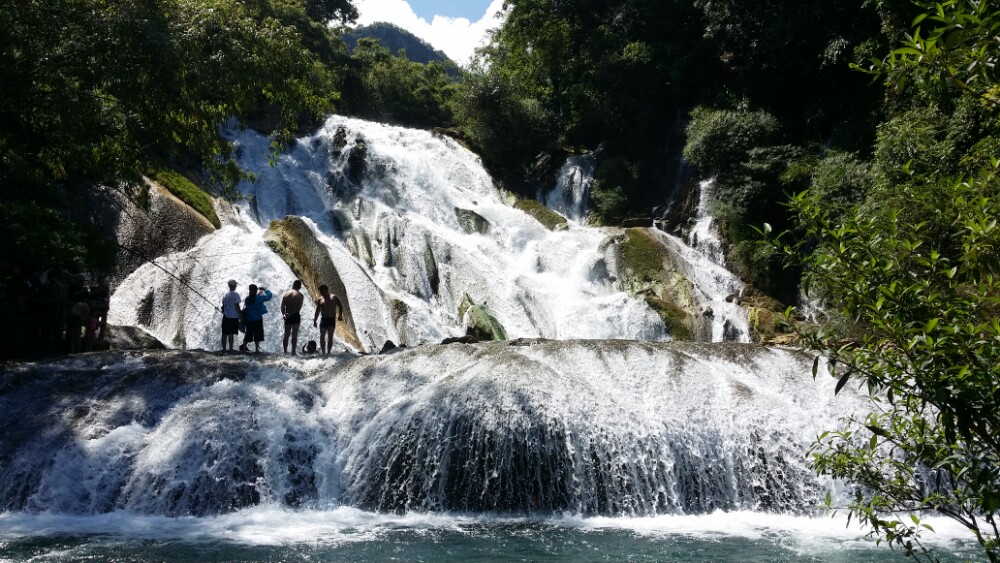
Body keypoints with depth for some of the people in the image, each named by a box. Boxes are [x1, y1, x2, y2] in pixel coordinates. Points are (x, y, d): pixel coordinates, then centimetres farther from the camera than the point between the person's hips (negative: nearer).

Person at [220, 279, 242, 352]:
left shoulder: (225, 295, 9)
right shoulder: (235, 295, -9)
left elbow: (223, 306, 14)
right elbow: (237, 306, -11)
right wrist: (241, 313, -2)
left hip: (226, 316, 5)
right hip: (234, 316, -5)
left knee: (225, 333, 7)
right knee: (231, 333, -4)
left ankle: (224, 348, 10)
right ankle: (231, 348, -4)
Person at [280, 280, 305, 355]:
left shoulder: (286, 293, 8)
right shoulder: (299, 295, -4)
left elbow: (282, 306, -1)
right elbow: (299, 307, -14)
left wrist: (284, 314, -8)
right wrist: (292, 313, -14)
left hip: (287, 316, 4)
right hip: (295, 315, -4)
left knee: (286, 334, 11)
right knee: (294, 335, -2)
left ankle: (285, 351, 12)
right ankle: (294, 351, -5)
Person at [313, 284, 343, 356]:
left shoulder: (334, 298, 2)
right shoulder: (320, 300, 9)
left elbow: (340, 306, 6)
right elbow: (317, 311, 14)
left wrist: (340, 315, -6)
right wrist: (315, 321, 10)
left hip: (332, 320, -2)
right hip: (324, 320, 2)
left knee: (330, 337, -5)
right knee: (322, 336, -4)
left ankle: (328, 352, -3)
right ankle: (323, 352, 3)